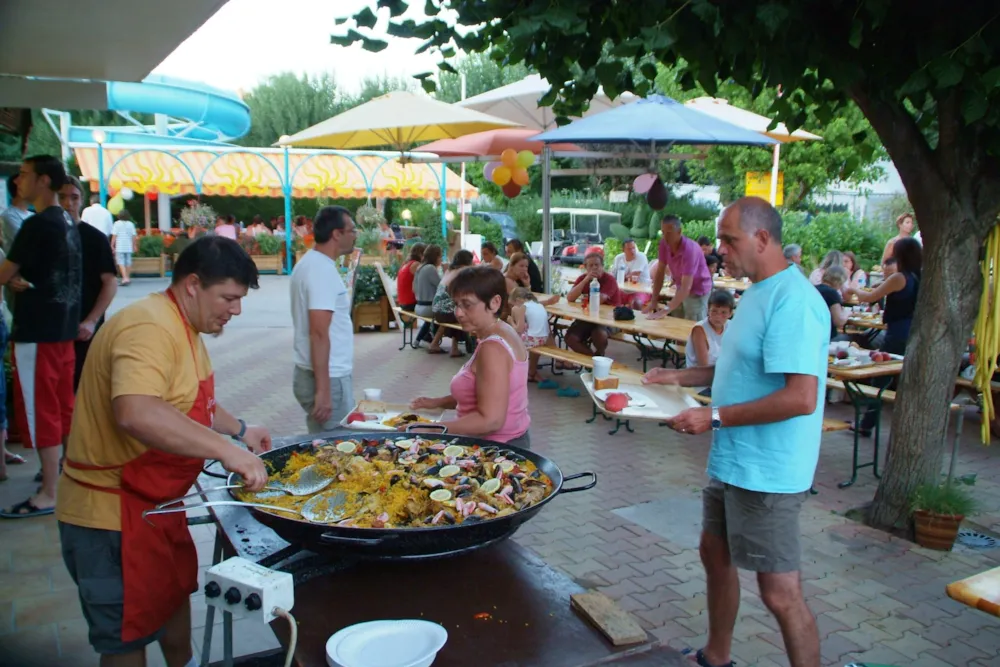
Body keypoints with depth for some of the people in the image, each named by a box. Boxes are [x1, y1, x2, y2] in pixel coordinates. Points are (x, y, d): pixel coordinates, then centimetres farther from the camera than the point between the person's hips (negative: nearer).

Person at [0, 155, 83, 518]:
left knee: (40, 411, -3)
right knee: (63, 407, 16)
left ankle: (48, 494, 3)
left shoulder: (37, 224, -16)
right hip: (62, 327, 9)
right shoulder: (67, 224, 12)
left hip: (37, 331, -9)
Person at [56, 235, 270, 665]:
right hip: (113, 515, -10)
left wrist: (239, 429, 14)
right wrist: (226, 450, -43)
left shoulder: (184, 326, 9)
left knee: (176, 591, 28)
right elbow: (135, 412, -43)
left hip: (156, 502, 10)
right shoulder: (149, 327, -26)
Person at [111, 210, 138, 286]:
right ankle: (127, 278, 17)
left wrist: (112, 245, 0)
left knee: (121, 263, -5)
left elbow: (114, 236, -6)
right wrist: (135, 246, 13)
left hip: (120, 247, -4)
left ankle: (125, 278, -19)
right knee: (128, 262, 10)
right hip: (129, 247, 4)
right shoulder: (131, 224, 5)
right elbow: (134, 236, 5)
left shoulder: (117, 224, -4)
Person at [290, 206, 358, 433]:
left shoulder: (310, 262, 12)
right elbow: (319, 334, -24)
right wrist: (323, 390, -25)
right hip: (328, 377, -10)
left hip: (310, 372, 10)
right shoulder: (323, 270, -18)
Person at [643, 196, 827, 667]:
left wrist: (715, 417, -23)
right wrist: (682, 377, 11)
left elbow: (801, 397, -28)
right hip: (732, 461, 11)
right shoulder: (758, 293, 11)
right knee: (715, 555, 23)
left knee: (779, 593, -1)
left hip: (766, 472, -11)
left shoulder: (792, 302, -22)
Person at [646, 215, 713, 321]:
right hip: (682, 289, 6)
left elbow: (686, 287, -36)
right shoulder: (664, 243, -13)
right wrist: (653, 300, -10)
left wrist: (666, 310, -42)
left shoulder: (689, 249, -32)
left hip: (697, 291, -6)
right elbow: (660, 272, -4)